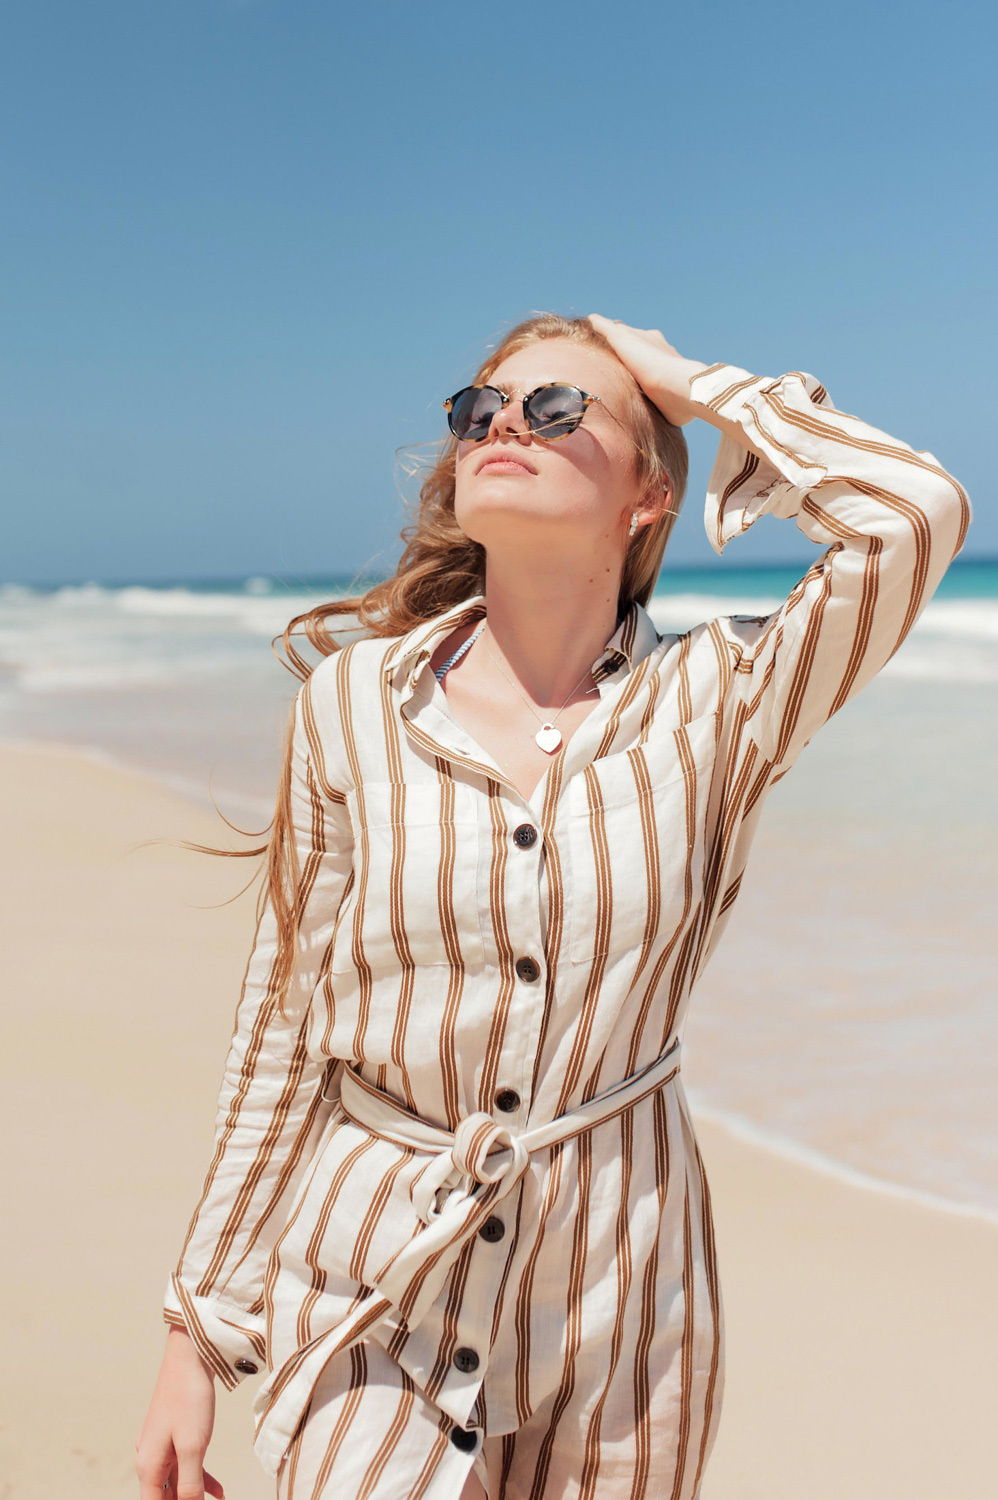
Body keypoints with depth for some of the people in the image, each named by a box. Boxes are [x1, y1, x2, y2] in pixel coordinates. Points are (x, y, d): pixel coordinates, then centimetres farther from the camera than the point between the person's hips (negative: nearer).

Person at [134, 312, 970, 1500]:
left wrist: (696, 387, -9)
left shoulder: (713, 703, -7)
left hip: (615, 1300, 1)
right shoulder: (352, 701, -6)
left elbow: (918, 512, -23)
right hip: (373, 1300, 0)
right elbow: (281, 1036, -1)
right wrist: (196, 1334, 2)